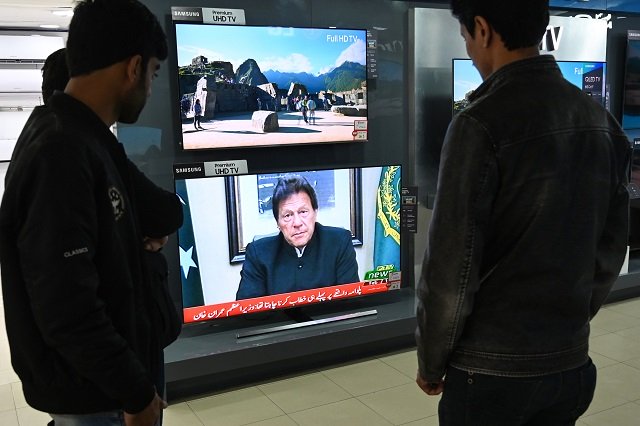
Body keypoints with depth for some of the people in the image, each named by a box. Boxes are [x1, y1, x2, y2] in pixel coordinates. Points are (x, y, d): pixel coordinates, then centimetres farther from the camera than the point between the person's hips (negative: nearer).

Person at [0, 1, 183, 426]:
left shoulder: (90, 139, 4)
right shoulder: (60, 153, -27)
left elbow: (167, 213, 12)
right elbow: (67, 309, -29)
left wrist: (156, 220, -6)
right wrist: (136, 390, -21)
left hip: (111, 369, 9)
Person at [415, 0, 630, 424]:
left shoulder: (482, 123, -19)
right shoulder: (601, 121, 2)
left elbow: (451, 265, -18)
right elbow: (611, 250, 8)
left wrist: (430, 362, -4)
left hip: (492, 370, -6)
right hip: (572, 364, 6)